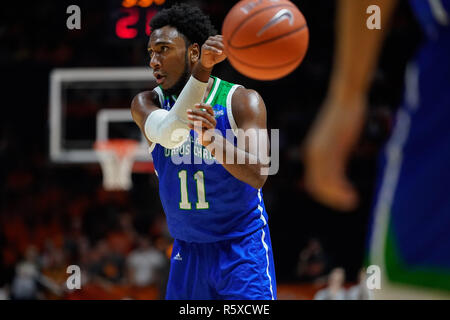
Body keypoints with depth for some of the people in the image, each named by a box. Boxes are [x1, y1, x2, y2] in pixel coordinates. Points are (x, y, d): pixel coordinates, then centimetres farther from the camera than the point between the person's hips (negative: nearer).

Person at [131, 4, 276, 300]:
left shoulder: (242, 101, -11)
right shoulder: (146, 104, -3)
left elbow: (258, 176, -24)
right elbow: (168, 134, -28)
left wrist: (214, 141, -44)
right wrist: (201, 71, -40)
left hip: (242, 248, -4)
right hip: (188, 251, 4)